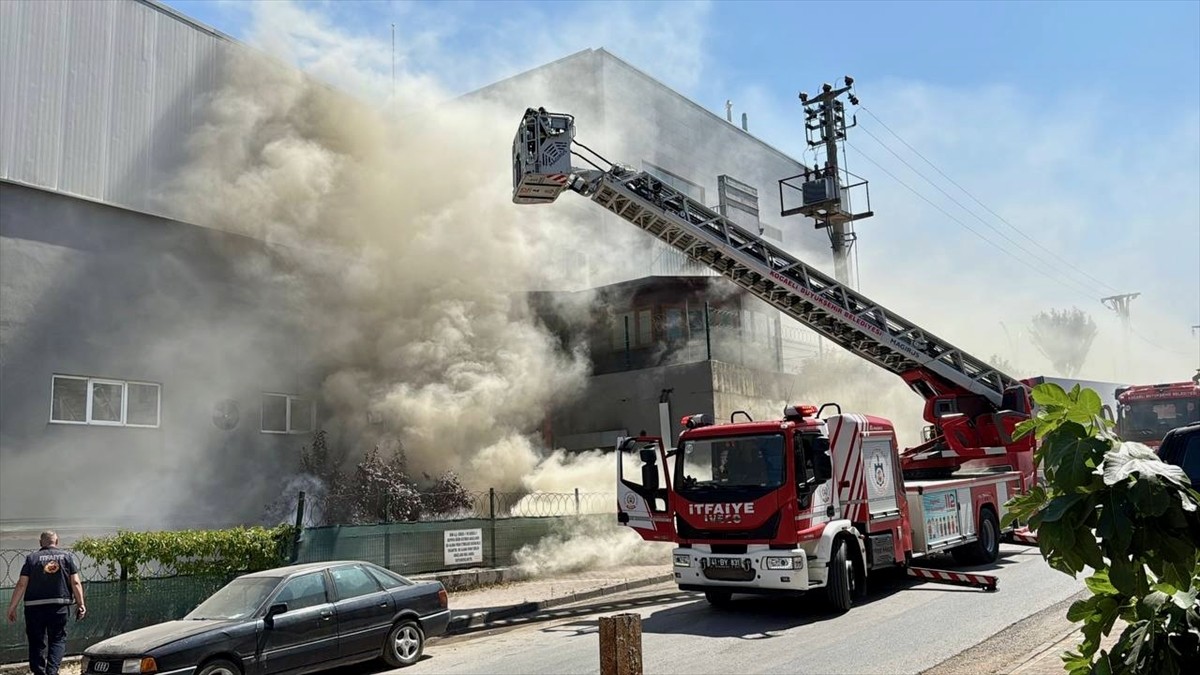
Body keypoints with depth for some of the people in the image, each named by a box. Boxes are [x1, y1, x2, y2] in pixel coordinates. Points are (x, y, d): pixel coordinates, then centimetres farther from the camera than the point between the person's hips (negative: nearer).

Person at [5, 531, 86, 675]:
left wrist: (12, 607, 4)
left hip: (35, 606, 0)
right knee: (58, 639, 7)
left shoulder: (31, 558, 7)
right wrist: (81, 604, 5)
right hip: (60, 605, 0)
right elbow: (75, 583, 1)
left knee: (37, 642, 9)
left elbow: (21, 584, -1)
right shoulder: (67, 556, 8)